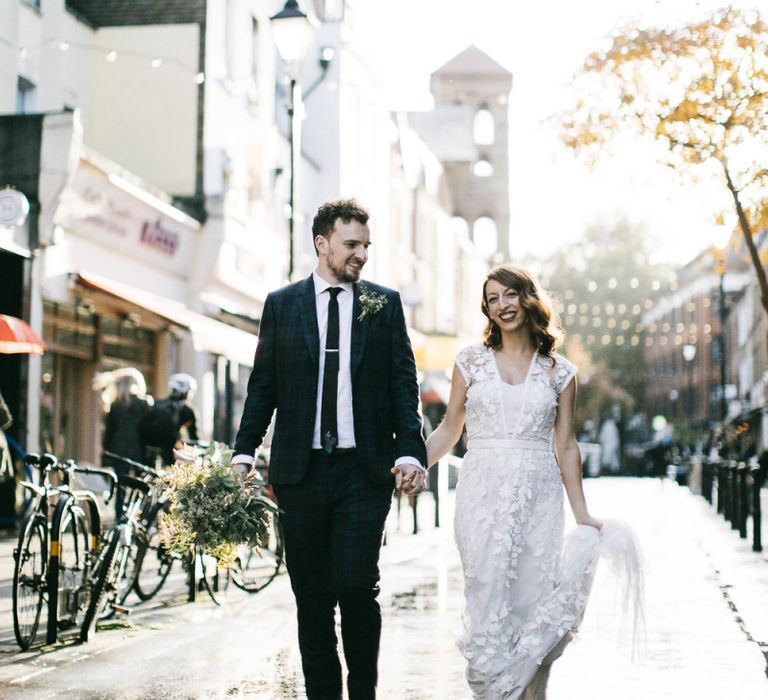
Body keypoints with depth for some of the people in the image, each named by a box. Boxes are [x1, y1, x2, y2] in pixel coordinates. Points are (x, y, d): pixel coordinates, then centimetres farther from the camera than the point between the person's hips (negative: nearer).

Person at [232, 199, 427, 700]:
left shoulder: (385, 304, 7)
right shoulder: (281, 305, 9)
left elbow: (404, 385, 4)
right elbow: (263, 385, 8)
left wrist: (410, 452, -9)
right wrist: (244, 452, -2)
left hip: (366, 470, -1)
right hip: (300, 471, 1)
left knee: (357, 585, -10)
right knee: (312, 595, 6)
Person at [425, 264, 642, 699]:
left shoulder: (559, 372, 7)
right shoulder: (472, 361, 7)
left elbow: (565, 446, 8)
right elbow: (450, 429, 11)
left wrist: (583, 515, 4)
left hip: (539, 498, 0)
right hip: (484, 495, 0)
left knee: (536, 603, -2)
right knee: (488, 602, -4)